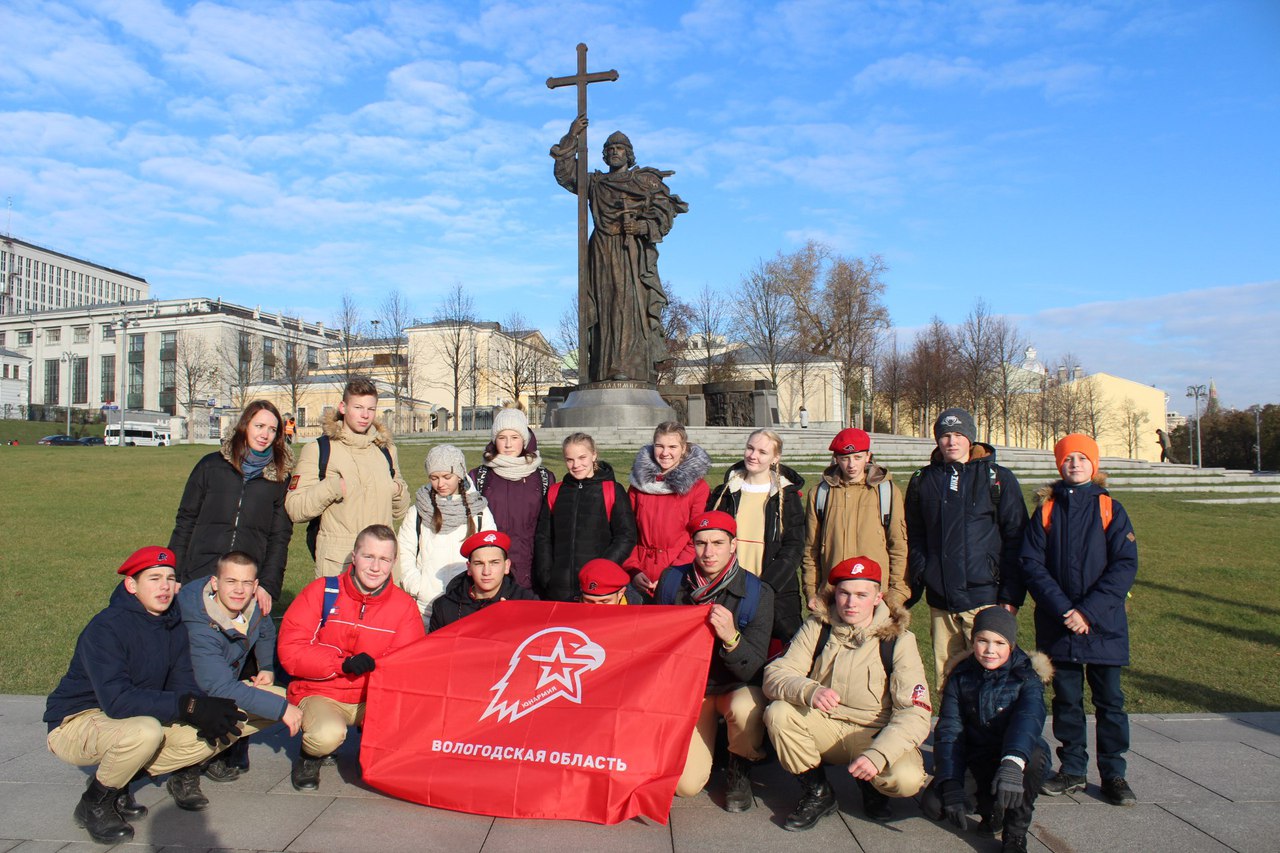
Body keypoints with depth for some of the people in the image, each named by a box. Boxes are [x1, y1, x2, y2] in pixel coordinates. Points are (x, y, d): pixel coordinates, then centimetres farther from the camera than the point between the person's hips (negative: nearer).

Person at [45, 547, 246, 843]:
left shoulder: (174, 625, -1)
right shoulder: (105, 628, -23)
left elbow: (183, 682, -3)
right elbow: (116, 700, -33)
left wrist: (207, 713, -25)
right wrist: (188, 706, -37)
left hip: (144, 717, 7)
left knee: (217, 730, -11)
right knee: (145, 731, -37)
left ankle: (118, 779, 2)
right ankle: (95, 802, -8)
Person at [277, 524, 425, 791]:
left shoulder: (404, 605, -2)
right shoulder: (321, 591, -6)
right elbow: (290, 651, -12)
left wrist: (375, 666, -28)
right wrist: (343, 663, -22)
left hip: (374, 698, 2)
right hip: (319, 693, -2)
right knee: (329, 734, -34)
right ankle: (310, 755, 6)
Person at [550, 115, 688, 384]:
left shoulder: (648, 180, 15)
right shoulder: (595, 183, 24)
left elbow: (665, 214, 7)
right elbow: (565, 173, 18)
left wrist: (641, 226, -11)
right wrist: (571, 138, 10)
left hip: (634, 252, -2)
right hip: (604, 253, 3)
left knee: (632, 302, -18)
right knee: (604, 306, -8)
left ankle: (630, 367, -25)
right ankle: (605, 370, -13)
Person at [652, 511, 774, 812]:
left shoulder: (757, 593, -17)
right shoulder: (672, 580, -10)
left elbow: (754, 669, -19)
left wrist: (731, 638, -38)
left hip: (736, 687, -1)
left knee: (745, 708, -38)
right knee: (686, 784, -13)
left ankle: (740, 768, -3)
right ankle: (708, 739, 22)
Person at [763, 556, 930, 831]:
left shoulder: (899, 640, -11)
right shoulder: (817, 626, -6)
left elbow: (914, 714, -18)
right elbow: (774, 675, -15)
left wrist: (878, 754, -35)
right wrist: (809, 691, -38)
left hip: (876, 734, -1)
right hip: (823, 727, 2)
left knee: (907, 779, -31)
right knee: (777, 713, -26)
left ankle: (872, 786, 8)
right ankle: (817, 793, -1)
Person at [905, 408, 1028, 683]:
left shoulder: (999, 479, 2)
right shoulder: (922, 482, 11)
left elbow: (1015, 539, 0)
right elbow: (914, 539, 14)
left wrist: (1012, 595, -6)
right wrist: (914, 586, 4)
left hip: (984, 597, -3)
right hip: (940, 600, 3)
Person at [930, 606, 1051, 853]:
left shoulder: (1027, 676, -11)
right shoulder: (960, 677, -4)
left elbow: (1029, 718, -32)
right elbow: (949, 730, -11)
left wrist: (1013, 763, -52)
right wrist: (951, 786, -25)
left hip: (1018, 756, -2)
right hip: (981, 759, 2)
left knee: (1035, 755, -38)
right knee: (933, 804, -22)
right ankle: (991, 804, 11)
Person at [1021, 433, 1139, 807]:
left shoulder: (1110, 509, 0)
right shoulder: (1046, 510, 4)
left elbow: (1125, 565, -6)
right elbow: (1031, 562, -3)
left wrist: (1089, 611, -14)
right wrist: (1063, 609, -14)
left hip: (1104, 624, -1)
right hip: (1058, 625, 1)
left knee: (1109, 699, 6)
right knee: (1067, 699, 9)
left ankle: (1113, 773, 18)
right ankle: (1072, 770, 21)